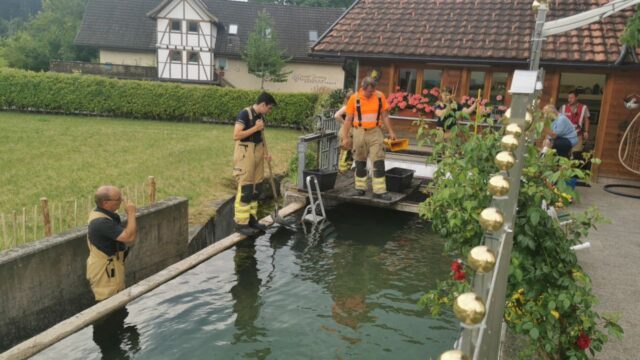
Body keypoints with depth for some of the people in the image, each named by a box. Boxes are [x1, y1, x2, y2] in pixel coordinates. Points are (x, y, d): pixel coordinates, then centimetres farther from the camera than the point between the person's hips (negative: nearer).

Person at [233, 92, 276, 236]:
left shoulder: (260, 116, 12)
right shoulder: (245, 114, -14)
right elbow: (236, 135, -23)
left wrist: (265, 153, 8)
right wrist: (255, 128, -18)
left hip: (257, 154, 9)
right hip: (245, 154, -9)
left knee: (255, 189, 12)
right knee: (245, 189, -7)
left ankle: (252, 219, 21)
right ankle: (241, 223, 0)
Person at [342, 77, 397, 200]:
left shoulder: (380, 96, -1)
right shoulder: (354, 99, -5)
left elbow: (385, 116, 7)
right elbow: (348, 119, -1)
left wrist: (390, 132, 3)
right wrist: (345, 138, -4)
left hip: (375, 132, 0)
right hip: (360, 132, 0)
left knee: (379, 162, -5)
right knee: (360, 162, 9)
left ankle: (379, 191, -2)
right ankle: (360, 188, 22)